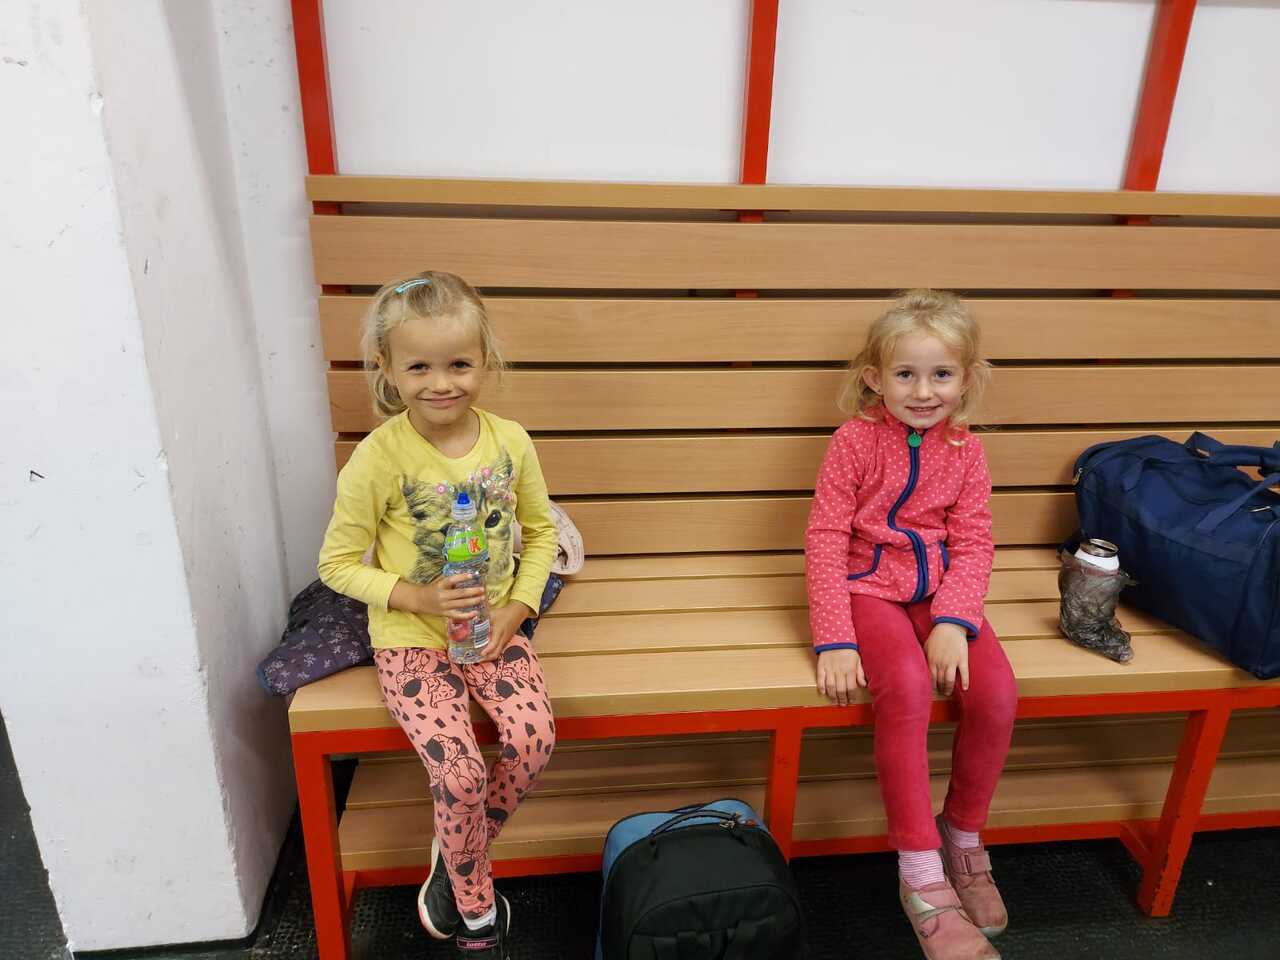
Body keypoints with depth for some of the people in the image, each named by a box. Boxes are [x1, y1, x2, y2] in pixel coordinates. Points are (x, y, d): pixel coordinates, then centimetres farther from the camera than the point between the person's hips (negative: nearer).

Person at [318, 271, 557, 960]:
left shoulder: (510, 442, -6)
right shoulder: (378, 458, -16)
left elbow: (540, 528, 7)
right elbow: (338, 563, -6)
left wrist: (518, 606, -6)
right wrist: (415, 596, -20)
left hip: (494, 630, 3)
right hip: (411, 639, -3)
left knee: (533, 740, -17)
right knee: (460, 772, -17)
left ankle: (456, 861, 15)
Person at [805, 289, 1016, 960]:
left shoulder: (964, 451, 4)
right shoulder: (857, 440, -7)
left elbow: (972, 544, 1)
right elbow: (825, 537, -11)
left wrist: (954, 622, -17)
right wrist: (834, 639, -19)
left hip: (939, 590, 4)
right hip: (868, 586, -4)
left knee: (996, 693, -19)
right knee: (908, 688, -30)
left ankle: (963, 833, 11)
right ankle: (921, 878, -13)